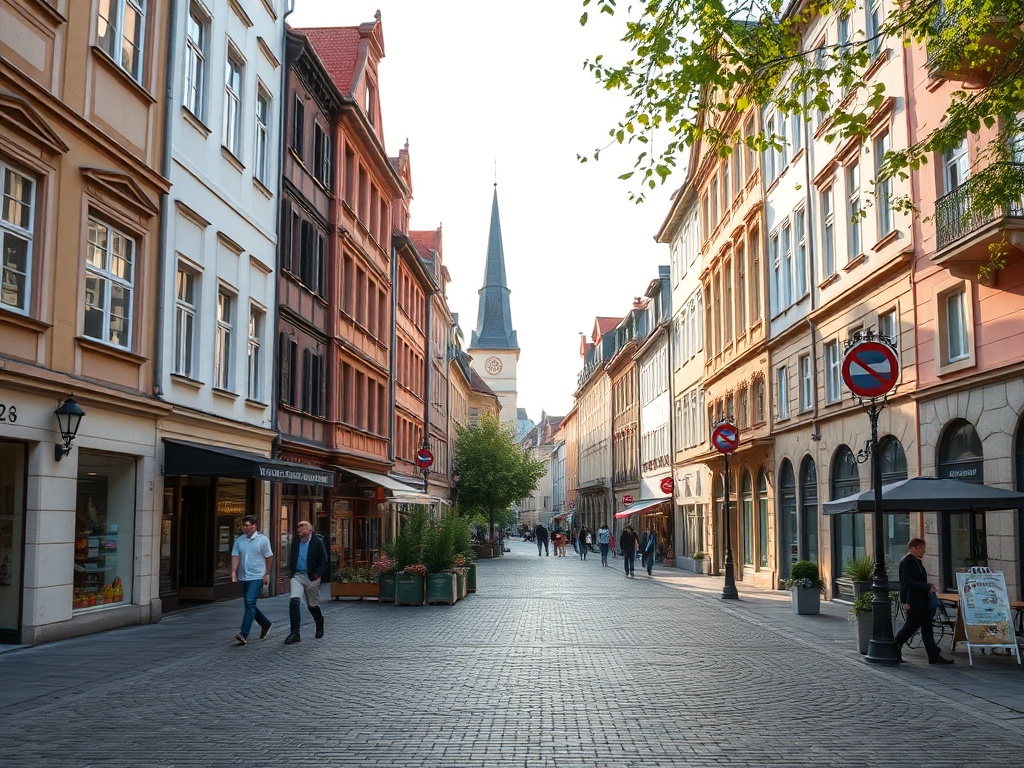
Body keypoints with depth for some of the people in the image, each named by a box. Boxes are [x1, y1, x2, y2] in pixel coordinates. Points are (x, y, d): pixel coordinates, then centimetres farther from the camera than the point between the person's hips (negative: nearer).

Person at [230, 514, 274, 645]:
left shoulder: (262, 540, -5)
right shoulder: (239, 540, 7)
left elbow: (269, 557, -1)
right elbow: (235, 556, 0)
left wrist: (267, 574, -2)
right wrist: (233, 572, -14)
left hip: (257, 577, -6)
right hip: (243, 578, 6)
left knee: (250, 603, -17)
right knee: (249, 605, 13)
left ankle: (244, 634, -21)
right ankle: (266, 624, 35)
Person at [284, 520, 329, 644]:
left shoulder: (317, 542, -8)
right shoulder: (295, 541, 5)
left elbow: (324, 562, -8)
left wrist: (317, 574, -20)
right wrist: (292, 571, 7)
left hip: (311, 577, -3)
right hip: (297, 576, 3)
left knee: (312, 605, 11)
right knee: (294, 601, -15)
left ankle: (320, 627, 39)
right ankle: (295, 633, -12)